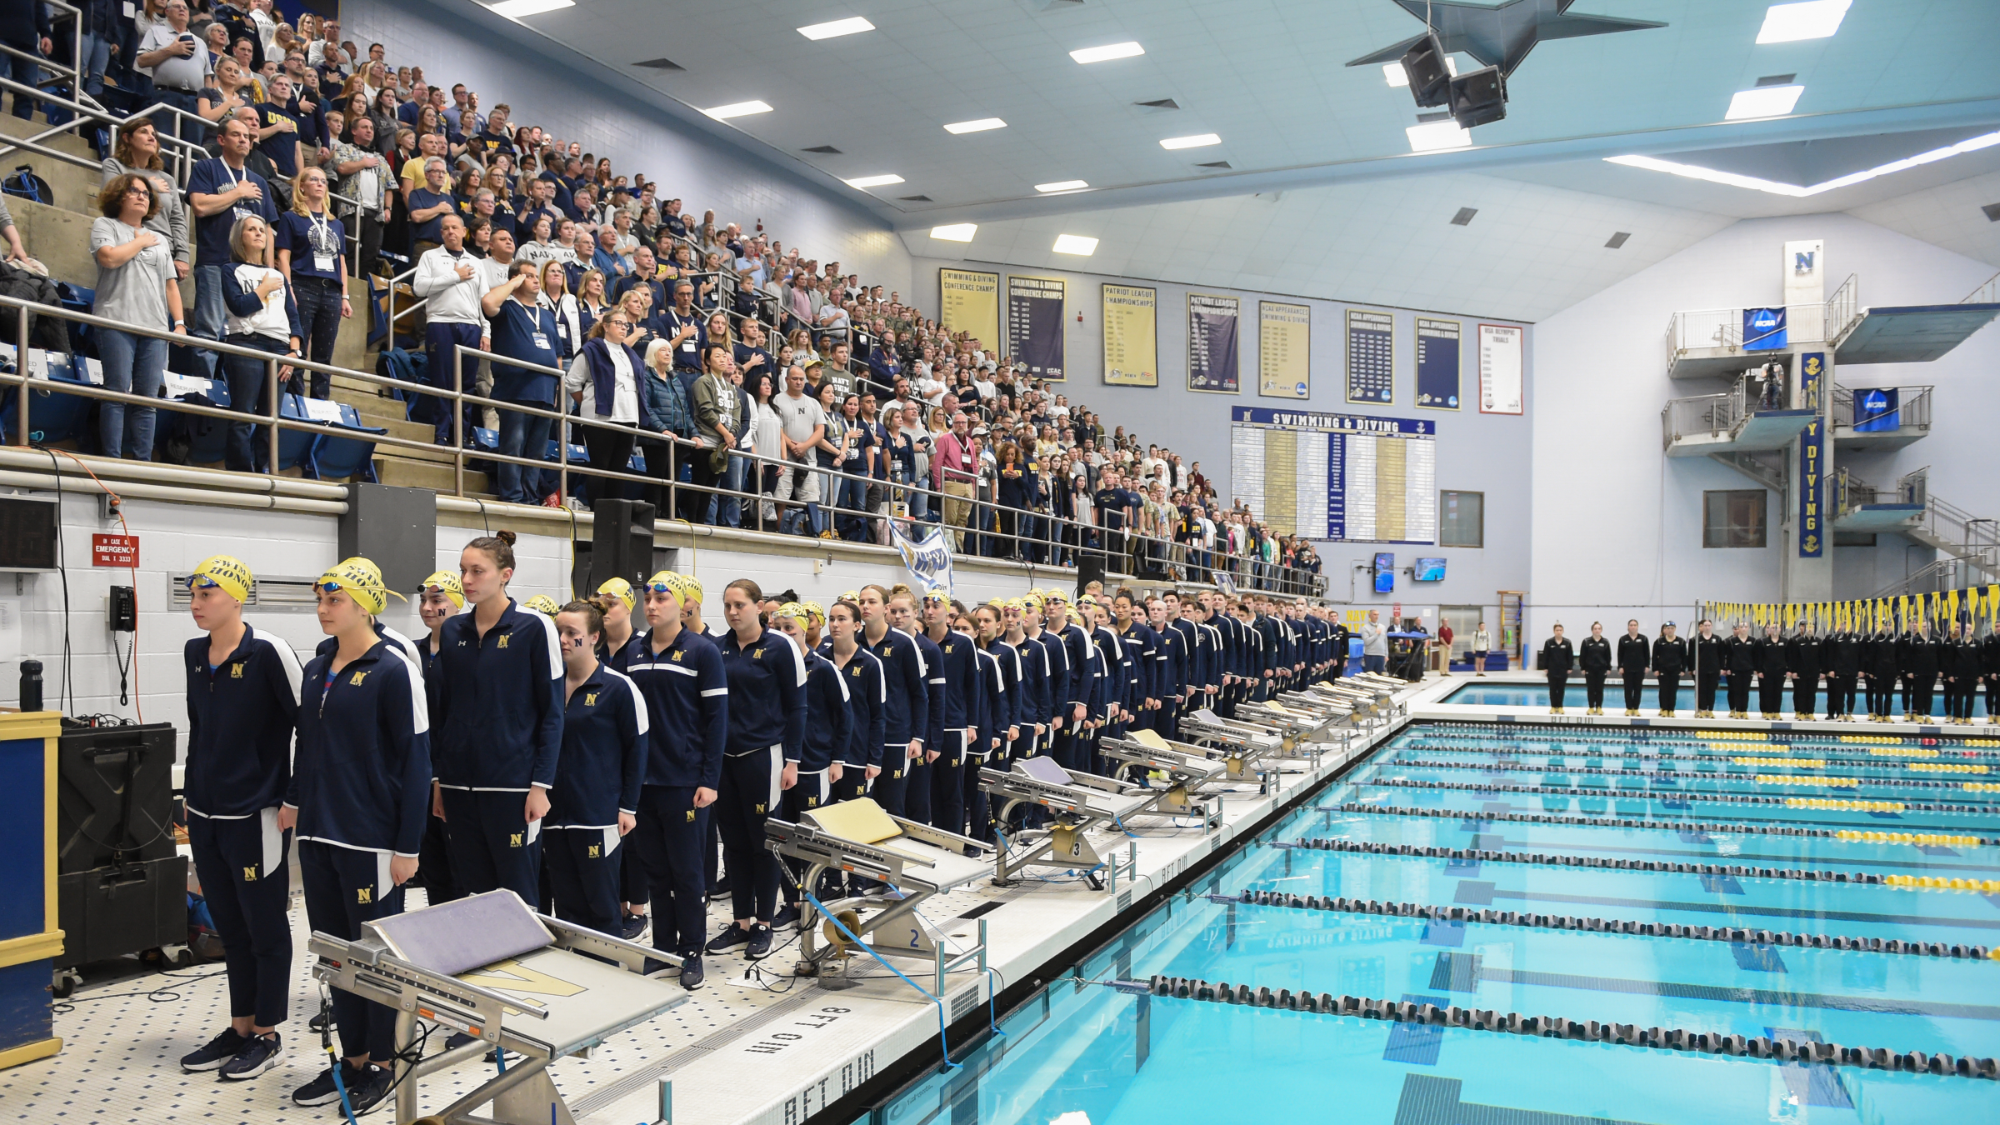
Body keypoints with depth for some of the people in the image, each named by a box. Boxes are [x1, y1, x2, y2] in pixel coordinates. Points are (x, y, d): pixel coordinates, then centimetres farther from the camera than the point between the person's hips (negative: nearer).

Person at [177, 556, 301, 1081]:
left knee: (266, 929, 5)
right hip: (206, 816, 7)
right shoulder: (194, 654, 8)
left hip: (256, 816, -7)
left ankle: (268, 1036, 18)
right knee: (230, 928, 16)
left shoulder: (268, 652, -15)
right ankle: (240, 1030, 28)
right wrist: (192, 793, 18)